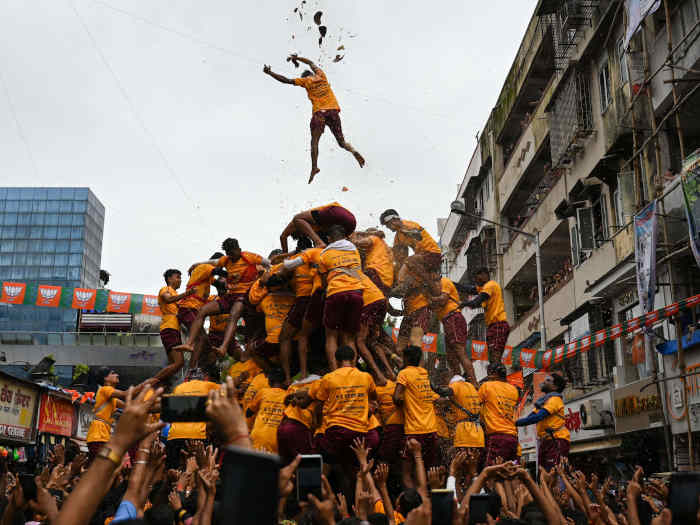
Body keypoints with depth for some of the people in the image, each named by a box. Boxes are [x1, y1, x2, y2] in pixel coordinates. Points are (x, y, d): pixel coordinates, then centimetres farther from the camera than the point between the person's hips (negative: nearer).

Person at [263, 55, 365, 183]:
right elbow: (311, 63, 39)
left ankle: (314, 167, -23)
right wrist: (297, 58, 50)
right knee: (341, 141, 8)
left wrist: (269, 73, 17)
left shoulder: (305, 81, 9)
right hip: (333, 110, 4)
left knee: (314, 142, -5)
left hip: (319, 112, -4)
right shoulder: (321, 75, 20)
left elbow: (286, 80, 7)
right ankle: (354, 152, -20)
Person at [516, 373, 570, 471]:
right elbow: (531, 417, 13)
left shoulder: (555, 399, -8)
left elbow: (537, 417, -20)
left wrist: (516, 423, -21)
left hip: (557, 440, -9)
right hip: (545, 441, 9)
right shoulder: (543, 400, 20)